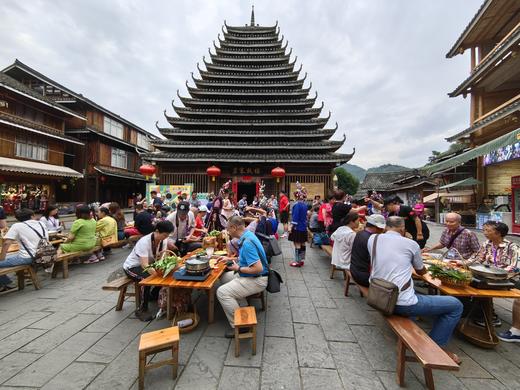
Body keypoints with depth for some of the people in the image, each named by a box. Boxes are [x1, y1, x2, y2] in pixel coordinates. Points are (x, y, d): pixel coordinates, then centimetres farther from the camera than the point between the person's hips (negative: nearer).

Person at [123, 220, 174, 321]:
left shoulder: (163, 240, -12)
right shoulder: (144, 242, -32)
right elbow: (145, 265, -38)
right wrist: (157, 273, -52)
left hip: (149, 264, 6)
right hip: (132, 266, -6)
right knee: (147, 278, -34)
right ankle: (142, 309, -17)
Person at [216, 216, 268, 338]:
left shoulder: (247, 242, -27)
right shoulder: (247, 235, 4)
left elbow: (258, 268, -30)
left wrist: (238, 268, -17)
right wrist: (230, 259, 14)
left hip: (257, 280, -10)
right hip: (249, 276, 10)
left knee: (222, 292, -17)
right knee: (224, 277, 20)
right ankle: (238, 304, 20)